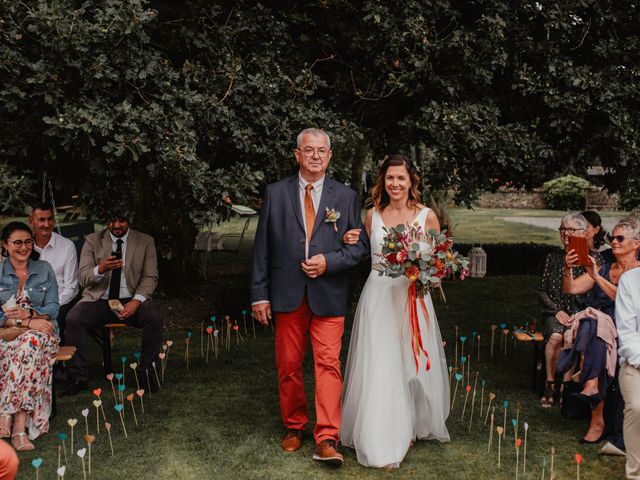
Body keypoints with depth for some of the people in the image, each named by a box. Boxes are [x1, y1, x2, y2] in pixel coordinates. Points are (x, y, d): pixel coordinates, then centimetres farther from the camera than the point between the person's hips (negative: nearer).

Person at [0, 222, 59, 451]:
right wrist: (27, 323, -18)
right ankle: (19, 424, -39)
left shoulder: (44, 270, 11)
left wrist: (29, 314, -14)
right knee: (20, 351, -36)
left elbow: (53, 308, 4)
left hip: (39, 330, 1)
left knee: (30, 344, -36)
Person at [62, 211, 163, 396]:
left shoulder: (145, 242, 6)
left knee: (155, 318, -29)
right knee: (73, 318, -28)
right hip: (99, 301, 0)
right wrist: (100, 269, -24)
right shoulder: (92, 241, 6)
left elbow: (150, 277, 3)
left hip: (131, 300, 0)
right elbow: (82, 278, 0)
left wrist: (136, 301, -16)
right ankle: (78, 377, -17)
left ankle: (146, 372, -13)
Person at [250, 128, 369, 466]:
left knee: (328, 364, -6)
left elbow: (360, 245, 5)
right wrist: (259, 294, 0)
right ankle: (294, 427, 27)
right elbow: (262, 247, 3)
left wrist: (329, 261, -12)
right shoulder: (275, 193, 3)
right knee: (288, 366, 10)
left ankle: (327, 440, -4)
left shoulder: (346, 197, 4)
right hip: (287, 295, 1)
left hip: (328, 295, -1)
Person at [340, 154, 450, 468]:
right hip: (378, 298, 1)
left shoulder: (427, 216, -1)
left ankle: (410, 427, 31)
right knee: (378, 368, -1)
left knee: (412, 365, 9)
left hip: (412, 298, -1)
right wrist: (350, 242, 1)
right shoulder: (372, 215, 5)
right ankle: (383, 440, 9)